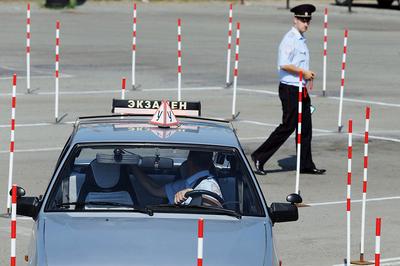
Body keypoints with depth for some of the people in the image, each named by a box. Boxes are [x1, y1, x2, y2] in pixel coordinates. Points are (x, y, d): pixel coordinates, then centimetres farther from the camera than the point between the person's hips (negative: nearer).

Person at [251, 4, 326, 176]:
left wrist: (308, 75, 11)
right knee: (288, 126, -9)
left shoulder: (301, 40, 15)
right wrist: (304, 72, -16)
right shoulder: (290, 39, -14)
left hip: (301, 89, 10)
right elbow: (284, 65, -23)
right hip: (290, 89, -9)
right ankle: (259, 157, -2)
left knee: (305, 128, 11)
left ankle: (306, 165, 19)